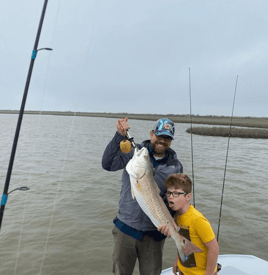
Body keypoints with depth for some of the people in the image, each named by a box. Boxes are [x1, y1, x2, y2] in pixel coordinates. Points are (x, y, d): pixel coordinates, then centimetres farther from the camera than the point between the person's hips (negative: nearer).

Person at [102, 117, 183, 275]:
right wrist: (120, 136, -25)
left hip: (154, 233, 1)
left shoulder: (175, 166, 0)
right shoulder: (135, 152, -5)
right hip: (126, 228, -1)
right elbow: (108, 164, -17)